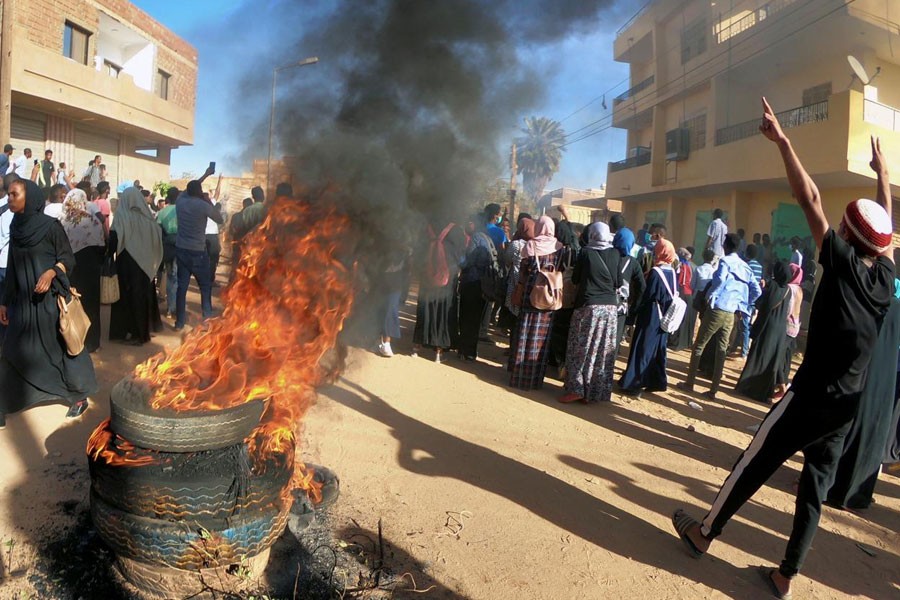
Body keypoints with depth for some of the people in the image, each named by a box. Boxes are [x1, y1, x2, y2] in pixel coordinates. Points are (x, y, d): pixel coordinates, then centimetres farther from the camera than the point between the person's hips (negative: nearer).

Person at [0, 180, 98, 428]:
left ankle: (80, 396, 21)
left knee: (60, 346, 5)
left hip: (50, 297, -5)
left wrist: (50, 272, -27)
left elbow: (68, 258, -7)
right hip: (23, 299, 6)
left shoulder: (50, 226, -10)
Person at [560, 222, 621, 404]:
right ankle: (596, 392, 12)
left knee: (581, 348, 3)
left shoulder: (585, 252, -5)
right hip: (610, 307, 3)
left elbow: (575, 279, 4)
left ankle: (576, 389, 0)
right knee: (603, 351, 7)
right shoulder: (616, 254, 2)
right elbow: (619, 283, 5)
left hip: (588, 305, -3)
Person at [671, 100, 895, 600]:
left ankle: (705, 532, 20)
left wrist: (783, 142, -13)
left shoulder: (843, 265, -12)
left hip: (812, 396, -6)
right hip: (848, 406, 6)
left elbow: (810, 198, -15)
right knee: (817, 483, 11)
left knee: (756, 464, 6)